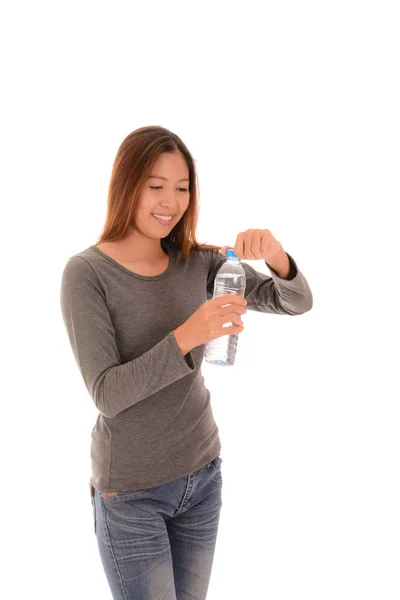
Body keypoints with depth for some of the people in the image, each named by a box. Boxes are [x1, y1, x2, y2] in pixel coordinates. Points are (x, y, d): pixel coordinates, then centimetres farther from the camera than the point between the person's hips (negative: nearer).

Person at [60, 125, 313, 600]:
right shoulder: (86, 273, -15)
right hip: (131, 492, -4)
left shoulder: (198, 262, -2)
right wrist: (187, 335, -33)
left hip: (202, 474, 5)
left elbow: (297, 302, -3)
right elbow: (107, 394, -21)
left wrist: (275, 254, -24)